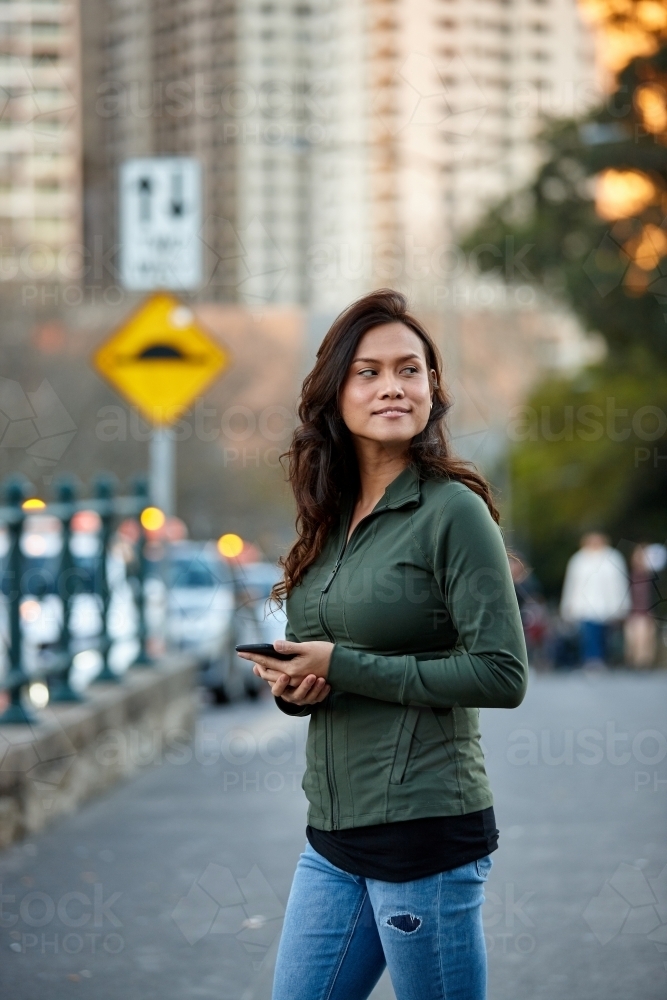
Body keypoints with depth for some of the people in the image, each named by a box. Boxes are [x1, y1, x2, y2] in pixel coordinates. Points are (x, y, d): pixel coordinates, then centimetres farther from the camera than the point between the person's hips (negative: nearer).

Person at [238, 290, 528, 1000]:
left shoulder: (453, 511, -10)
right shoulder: (330, 519, 11)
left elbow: (502, 674, -16)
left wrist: (342, 667, -15)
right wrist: (289, 682, -2)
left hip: (426, 831, -7)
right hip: (333, 835, 7)